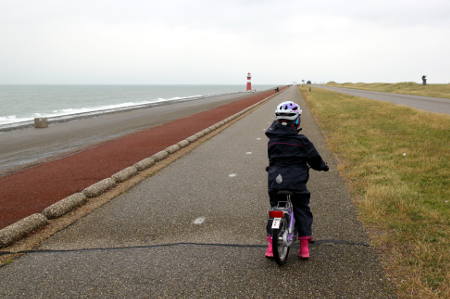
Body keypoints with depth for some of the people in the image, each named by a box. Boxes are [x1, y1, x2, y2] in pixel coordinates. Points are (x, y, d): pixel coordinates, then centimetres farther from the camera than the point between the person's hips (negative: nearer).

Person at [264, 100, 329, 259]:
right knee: (302, 210, 12)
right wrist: (323, 166, 21)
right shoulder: (302, 141, -8)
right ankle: (304, 245, 12)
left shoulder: (272, 140, 1)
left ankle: (271, 244, 12)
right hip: (297, 182, -2)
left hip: (275, 182, 3)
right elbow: (314, 158, 0)